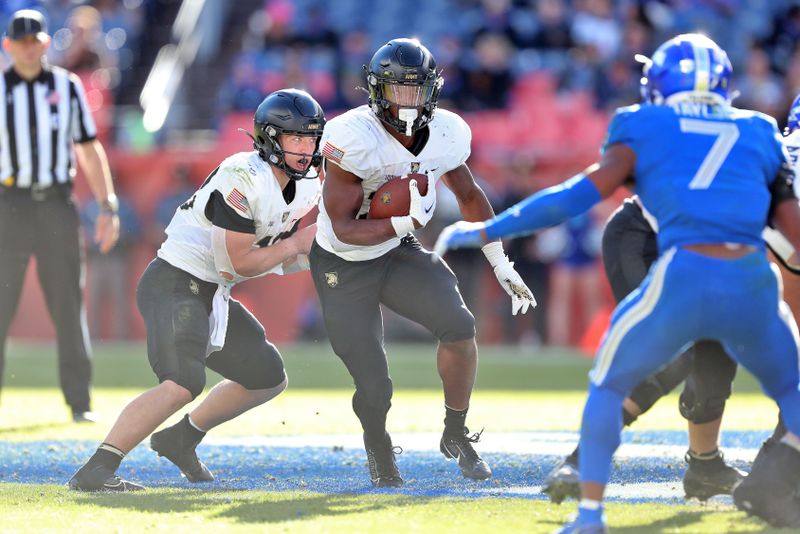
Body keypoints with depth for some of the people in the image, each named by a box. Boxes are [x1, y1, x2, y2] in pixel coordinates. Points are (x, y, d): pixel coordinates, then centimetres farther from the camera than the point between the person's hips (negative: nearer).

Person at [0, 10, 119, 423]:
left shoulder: (67, 87, 8)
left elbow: (89, 149, 10)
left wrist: (107, 207, 3)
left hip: (58, 206, 2)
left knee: (69, 305, 0)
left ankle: (80, 404, 5)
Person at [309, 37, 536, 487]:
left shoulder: (446, 134, -11)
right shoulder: (354, 139, -28)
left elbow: (470, 197, 8)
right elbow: (343, 229, -25)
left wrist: (503, 267, 7)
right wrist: (402, 222, -39)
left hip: (397, 252, 4)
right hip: (343, 265, -4)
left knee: (459, 325, -20)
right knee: (374, 390, -8)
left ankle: (456, 435, 2)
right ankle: (379, 450, 27)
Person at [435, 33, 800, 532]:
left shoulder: (646, 130, 14)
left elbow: (581, 195, 5)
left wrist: (485, 230, 10)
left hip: (682, 280, -2)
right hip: (754, 284, 2)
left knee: (610, 383, 20)